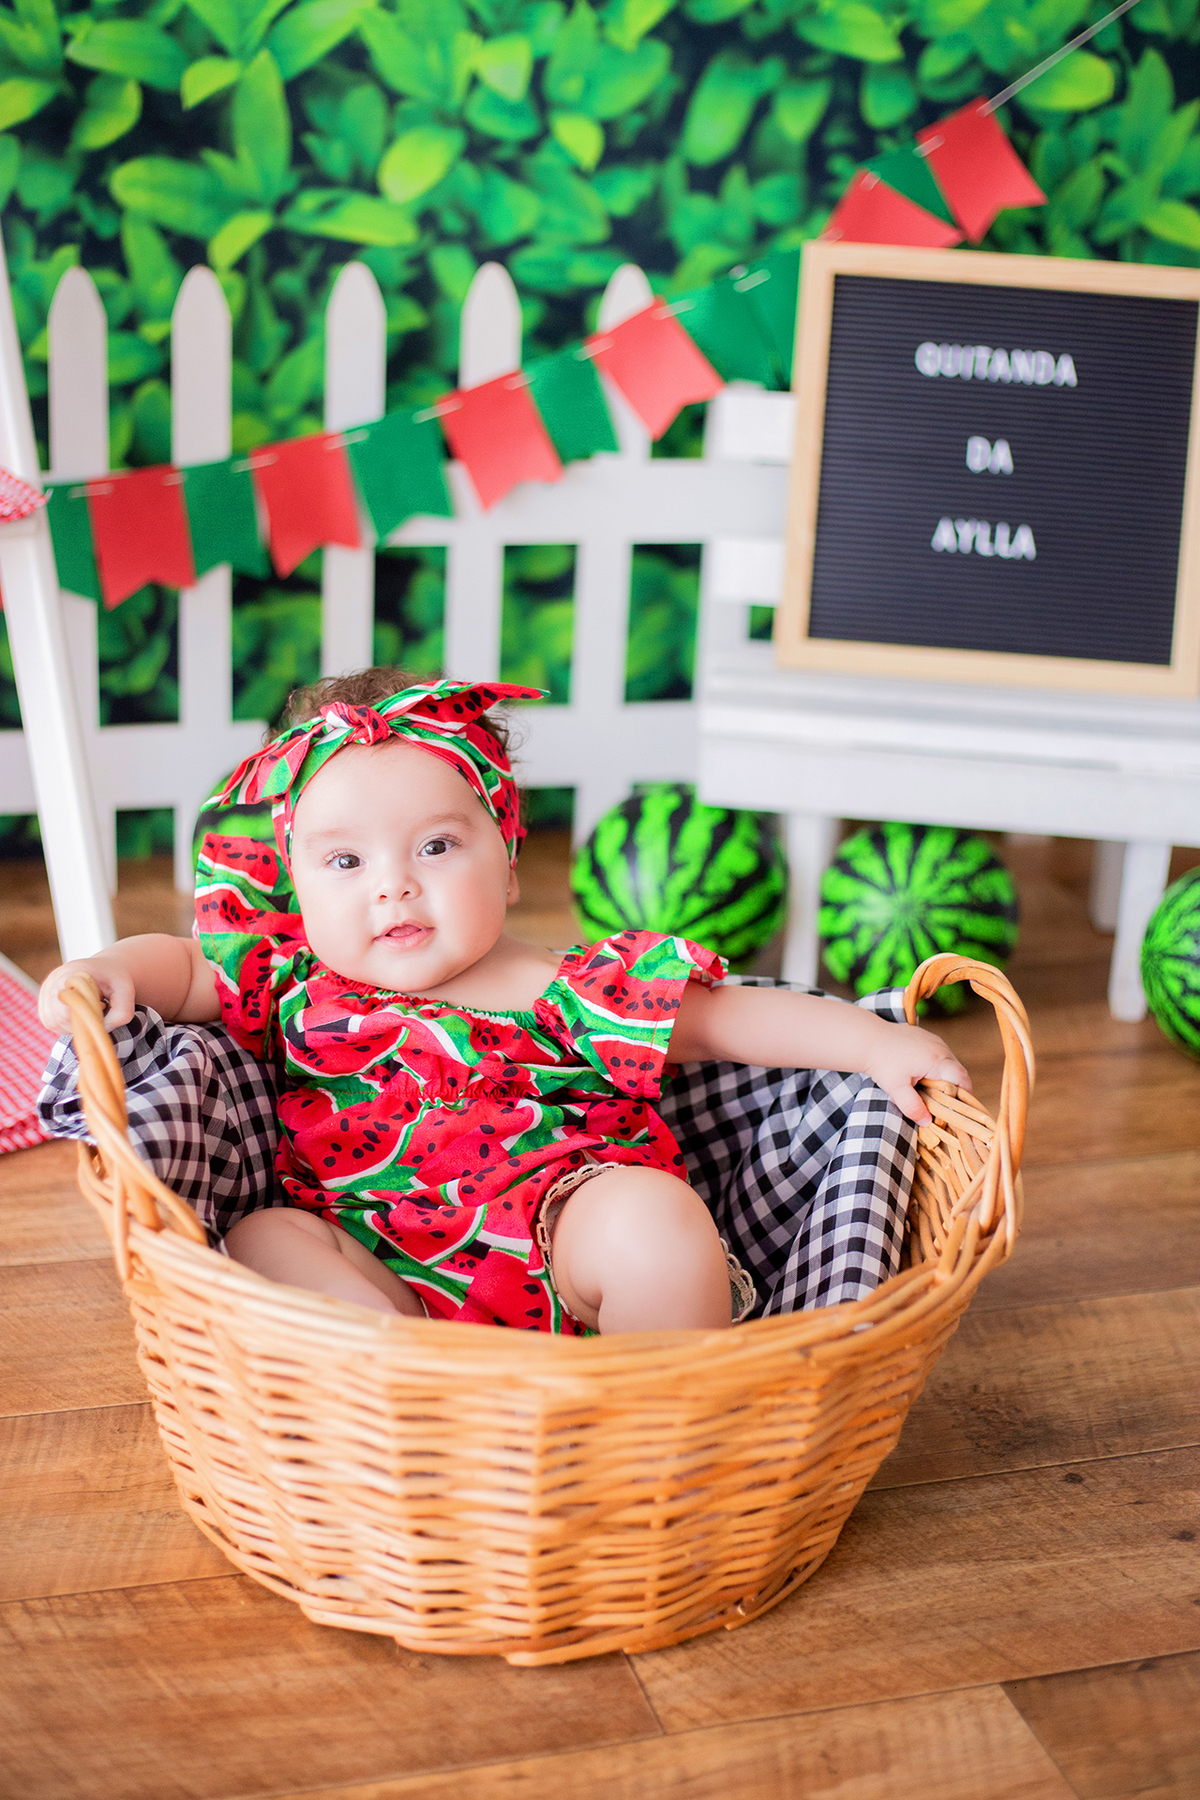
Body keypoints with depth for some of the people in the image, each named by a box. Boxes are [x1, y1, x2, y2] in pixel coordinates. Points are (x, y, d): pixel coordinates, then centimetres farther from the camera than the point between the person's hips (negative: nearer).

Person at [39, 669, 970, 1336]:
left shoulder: (561, 993, 4)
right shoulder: (296, 986, 12)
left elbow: (735, 1018, 4)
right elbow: (183, 966, 20)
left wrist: (874, 1042, -7)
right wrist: (110, 971, -4)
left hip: (566, 1255, -2)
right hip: (393, 1284, 3)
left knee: (650, 1211, -31)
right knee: (264, 1239, -21)